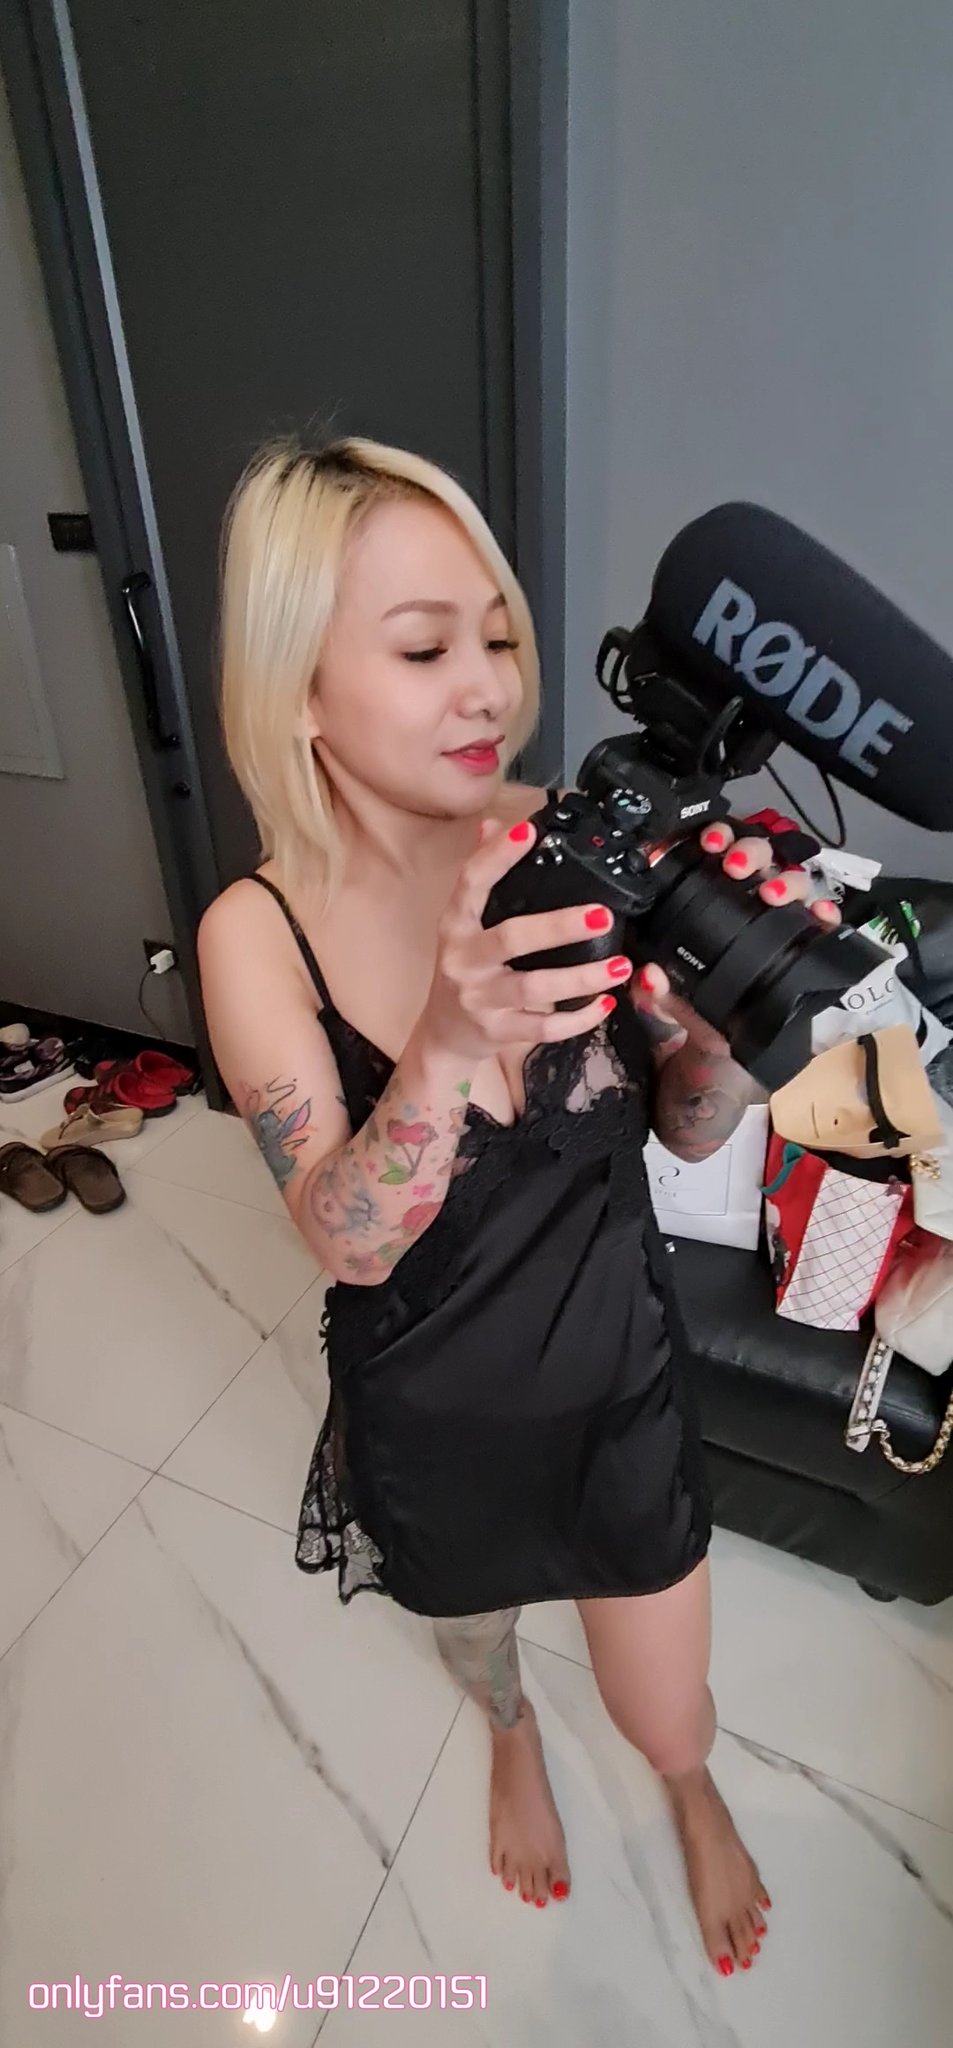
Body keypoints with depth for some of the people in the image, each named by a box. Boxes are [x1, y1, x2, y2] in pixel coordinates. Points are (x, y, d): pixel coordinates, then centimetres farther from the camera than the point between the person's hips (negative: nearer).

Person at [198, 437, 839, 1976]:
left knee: (667, 1720, 24)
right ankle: (510, 1732, 73)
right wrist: (447, 1046, -46)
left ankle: (692, 1794, 65)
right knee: (473, 1620, 33)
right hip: (431, 1413, 0)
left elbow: (689, 1129, -12)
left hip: (619, 1377, 1)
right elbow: (349, 1241, -27)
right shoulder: (260, 935, -22)